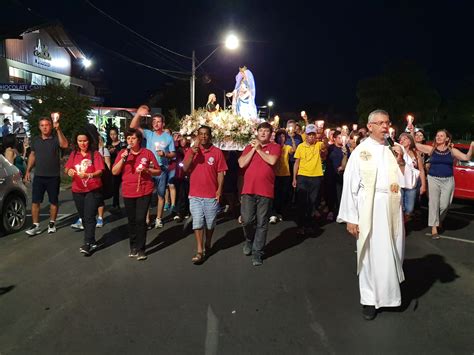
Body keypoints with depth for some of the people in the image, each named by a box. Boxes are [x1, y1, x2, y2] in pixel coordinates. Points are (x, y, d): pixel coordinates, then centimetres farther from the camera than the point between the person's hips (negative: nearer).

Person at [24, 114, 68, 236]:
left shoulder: (56, 138, -6)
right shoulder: (35, 140, 7)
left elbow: (65, 145, -28)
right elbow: (32, 155, 16)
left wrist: (58, 129, -34)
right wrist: (28, 171, 12)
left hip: (53, 177, -3)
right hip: (38, 176, 3)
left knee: (53, 201, 7)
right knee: (35, 201, 0)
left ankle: (52, 224, 20)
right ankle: (36, 225, 7)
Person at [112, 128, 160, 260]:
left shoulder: (147, 153, -1)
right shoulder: (122, 153, 4)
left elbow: (158, 171, 3)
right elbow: (114, 172, -2)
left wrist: (146, 170, -15)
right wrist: (123, 159, -13)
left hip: (144, 191, -2)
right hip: (128, 192, 3)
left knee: (140, 219, -9)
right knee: (132, 220, 12)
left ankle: (140, 249, 3)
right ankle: (133, 246, 27)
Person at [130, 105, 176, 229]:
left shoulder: (168, 137, 1)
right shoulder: (148, 134, 1)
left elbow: (173, 154, 1)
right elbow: (133, 127, -11)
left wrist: (165, 154, -20)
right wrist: (138, 114, -25)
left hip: (162, 169, 0)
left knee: (161, 195, 9)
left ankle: (158, 219, 21)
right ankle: (146, 219, 14)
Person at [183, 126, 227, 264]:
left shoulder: (217, 152, -1)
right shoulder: (191, 150, 4)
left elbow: (220, 172, -1)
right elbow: (185, 169, -4)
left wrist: (219, 189, -10)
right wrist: (192, 154, -16)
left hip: (211, 195, -1)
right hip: (195, 195, 1)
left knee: (210, 223, 12)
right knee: (197, 223, 0)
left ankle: (208, 245, 33)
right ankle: (200, 251, 5)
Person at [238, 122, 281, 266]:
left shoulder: (275, 147, 5)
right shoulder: (249, 147, 12)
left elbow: (272, 161, -15)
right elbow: (241, 164, -2)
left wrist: (259, 149, -4)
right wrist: (253, 148, -3)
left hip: (265, 191, -1)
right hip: (248, 189, 2)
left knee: (262, 224, 4)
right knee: (246, 220, -3)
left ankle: (257, 252, 15)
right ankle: (249, 240, 27)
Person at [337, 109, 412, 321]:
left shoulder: (395, 150, 8)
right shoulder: (361, 151, -3)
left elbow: (407, 182, 9)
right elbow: (350, 185, -5)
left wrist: (401, 162, -8)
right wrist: (350, 217, -8)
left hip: (392, 208, 4)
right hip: (369, 209, -4)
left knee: (392, 253, 12)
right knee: (371, 254, 3)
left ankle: (390, 293, 32)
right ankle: (370, 299, 19)